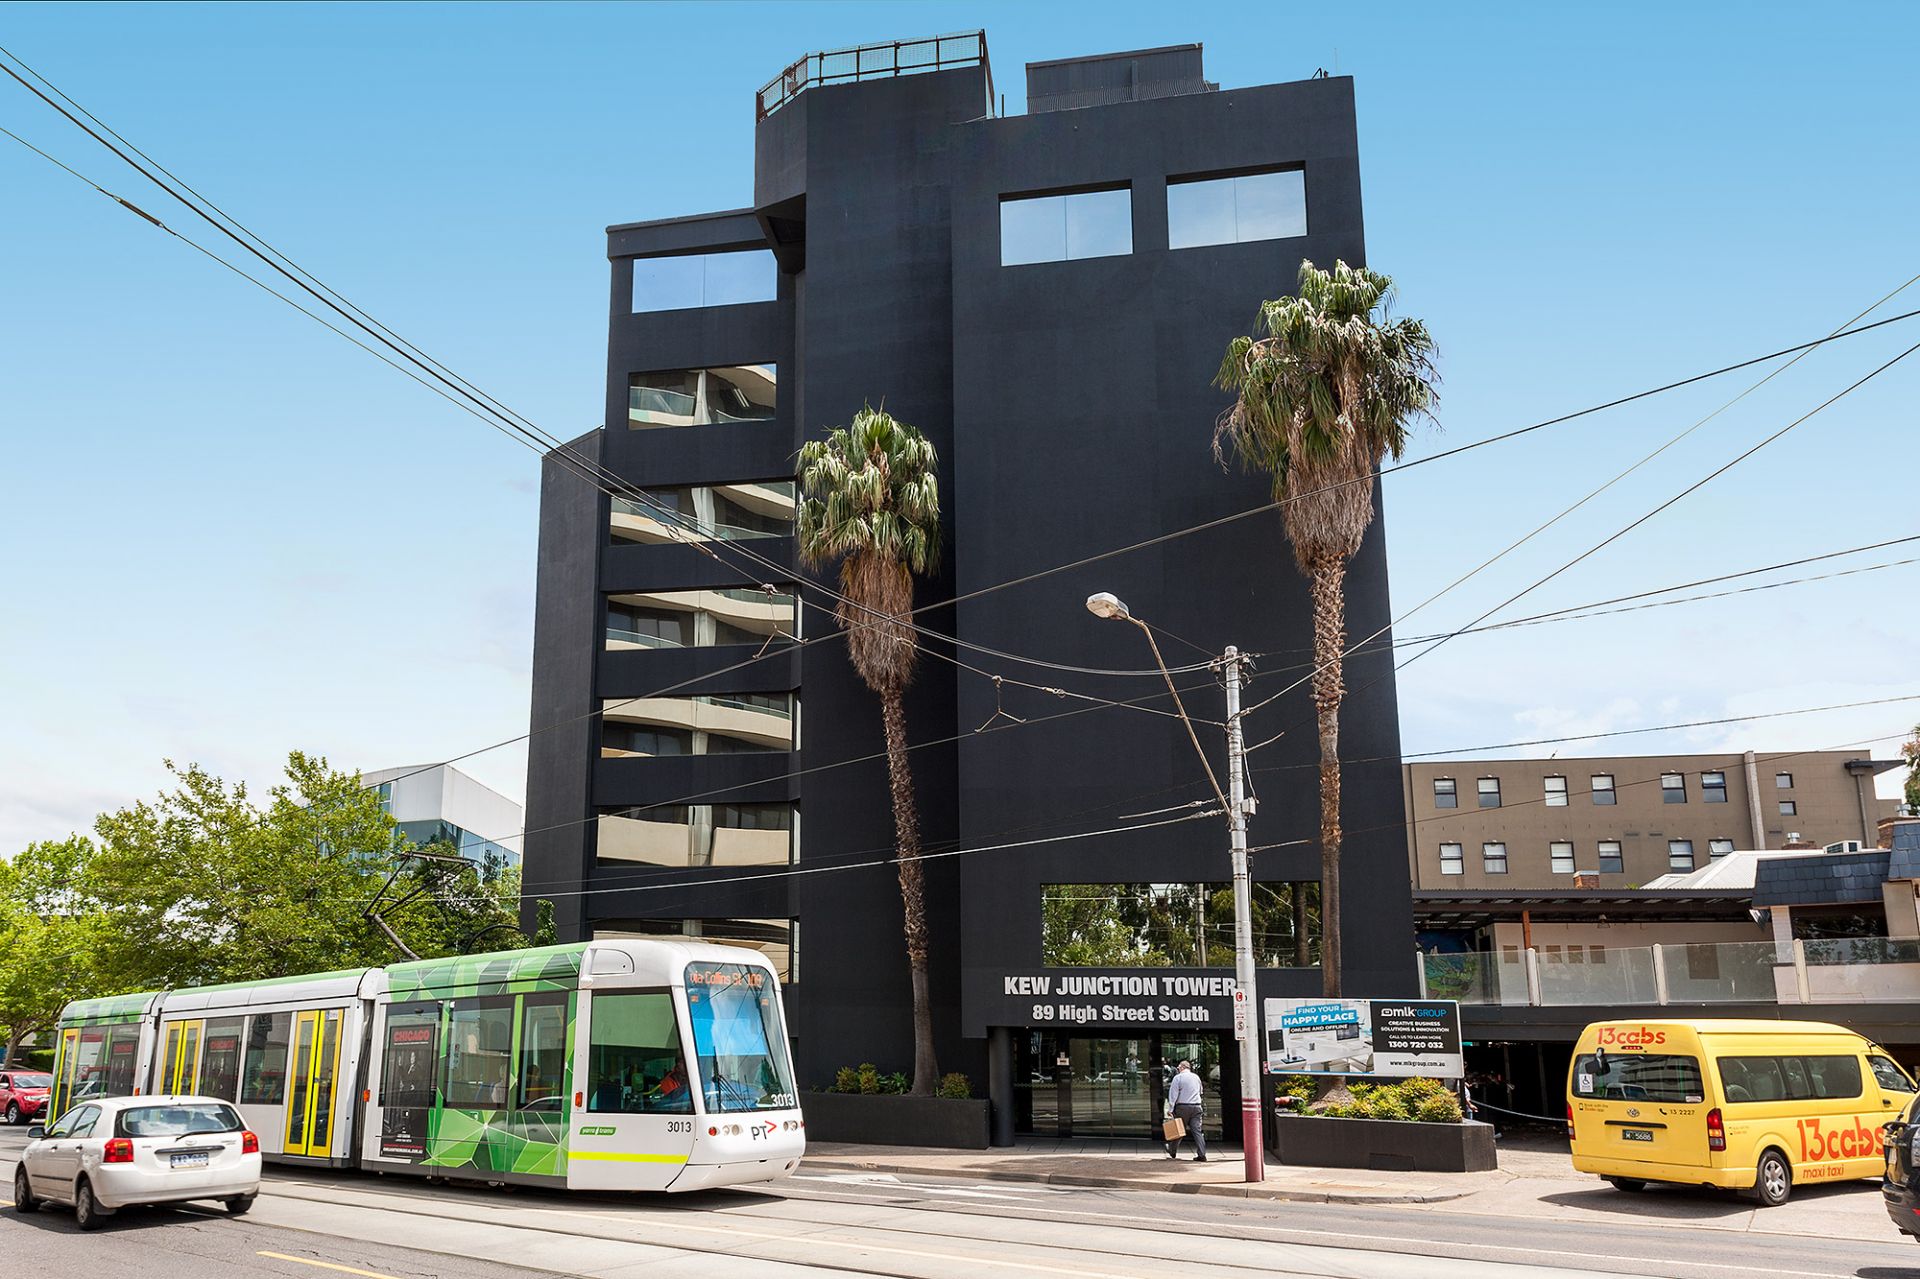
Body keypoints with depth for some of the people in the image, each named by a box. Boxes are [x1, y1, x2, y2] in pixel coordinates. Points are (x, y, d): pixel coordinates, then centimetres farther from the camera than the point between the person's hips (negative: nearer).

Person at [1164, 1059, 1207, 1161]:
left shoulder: (1178, 1077, -4)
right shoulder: (1196, 1077, 13)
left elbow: (1173, 1094, -9)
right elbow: (1200, 1092, 21)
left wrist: (1171, 1108, -9)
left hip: (1183, 1107, -4)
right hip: (1196, 1106, 4)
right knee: (1197, 1130, 1)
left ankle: (1172, 1152, 23)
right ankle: (1202, 1155, -7)